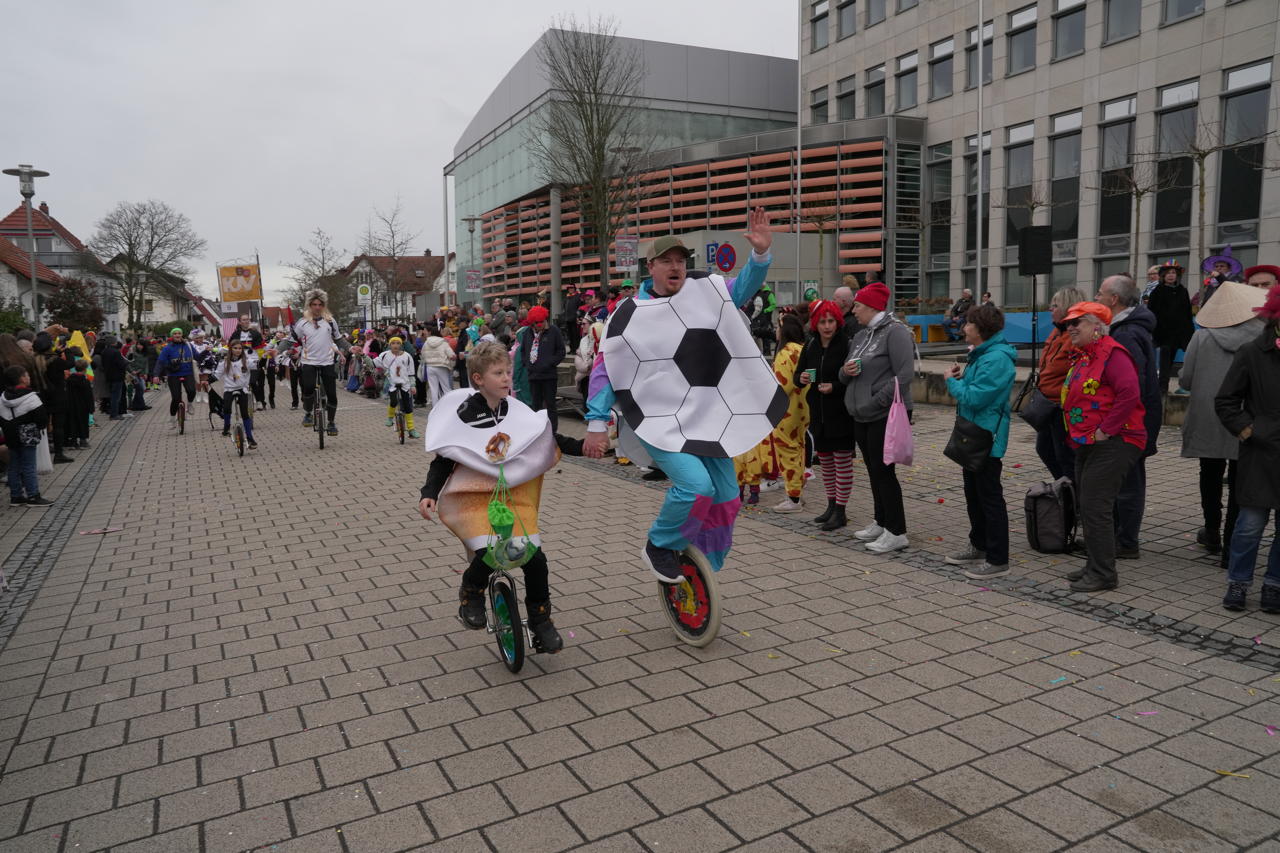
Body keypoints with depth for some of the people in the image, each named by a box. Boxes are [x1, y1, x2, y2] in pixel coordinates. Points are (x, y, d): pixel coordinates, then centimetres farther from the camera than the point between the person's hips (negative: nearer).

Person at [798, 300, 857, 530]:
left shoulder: (846, 344, -11)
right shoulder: (810, 345, 6)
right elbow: (798, 374, 13)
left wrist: (835, 387, -24)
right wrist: (802, 378, -8)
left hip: (841, 413, -6)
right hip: (818, 412, 6)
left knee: (842, 461, 2)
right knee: (825, 460, 15)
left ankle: (840, 512, 9)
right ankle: (831, 505, 29)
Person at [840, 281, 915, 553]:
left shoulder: (895, 332, -11)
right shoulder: (861, 336, 16)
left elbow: (904, 375, -19)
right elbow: (845, 376, 20)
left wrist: (877, 401, -22)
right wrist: (846, 371, -3)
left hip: (886, 415, -9)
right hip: (862, 416, 9)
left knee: (883, 470, -7)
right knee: (874, 471, 15)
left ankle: (897, 532, -1)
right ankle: (881, 523, 27)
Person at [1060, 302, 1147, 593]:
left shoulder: (1111, 354, -14)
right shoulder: (1081, 356, 16)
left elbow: (1130, 394, -26)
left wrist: (1105, 430, -22)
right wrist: (1075, 434, 16)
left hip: (1111, 445, -10)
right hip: (1086, 444, 10)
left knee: (1095, 508, -9)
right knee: (1086, 506, 14)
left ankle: (1103, 574, 1)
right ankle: (1095, 566, 25)